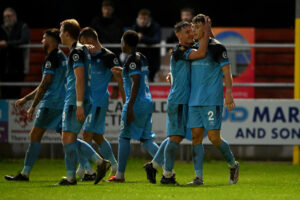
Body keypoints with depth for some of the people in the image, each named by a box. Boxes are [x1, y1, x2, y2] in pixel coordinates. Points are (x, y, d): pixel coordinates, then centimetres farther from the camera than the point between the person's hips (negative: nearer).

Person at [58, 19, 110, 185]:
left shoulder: (76, 52, -12)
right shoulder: (83, 50, 19)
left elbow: (79, 79, -20)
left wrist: (79, 104, -23)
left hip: (75, 102, -10)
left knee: (68, 138, -6)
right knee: (70, 140, 12)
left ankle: (70, 177, -3)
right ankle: (100, 162, 8)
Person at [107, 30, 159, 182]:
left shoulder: (132, 60, -12)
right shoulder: (142, 58, 15)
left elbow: (136, 84, -19)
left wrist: (130, 107, -21)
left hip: (137, 103, -9)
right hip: (148, 102, 9)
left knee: (124, 137, 0)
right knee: (145, 139, 8)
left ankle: (120, 174, 2)